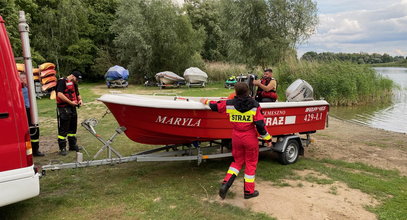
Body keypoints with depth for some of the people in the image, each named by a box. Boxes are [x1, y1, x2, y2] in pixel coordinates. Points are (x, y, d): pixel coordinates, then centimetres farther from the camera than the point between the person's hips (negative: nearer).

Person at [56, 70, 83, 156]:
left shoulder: (74, 84, 18)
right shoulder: (62, 82, -11)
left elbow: (77, 94, 28)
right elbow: (60, 94, -22)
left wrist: (80, 99, 6)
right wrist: (71, 102, -21)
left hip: (72, 108, 9)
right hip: (63, 109, -9)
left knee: (73, 127, 16)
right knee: (63, 129, -3)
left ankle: (73, 145, 28)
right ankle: (62, 148, 3)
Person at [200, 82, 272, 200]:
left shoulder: (230, 104, -6)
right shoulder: (254, 105, -12)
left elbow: (215, 106, 10)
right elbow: (260, 125, -13)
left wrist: (206, 101, 31)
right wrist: (268, 139, -1)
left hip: (236, 138, 3)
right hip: (250, 139, -3)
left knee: (237, 161, 21)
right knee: (251, 164, 12)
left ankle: (225, 184, 6)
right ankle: (249, 191, 21)